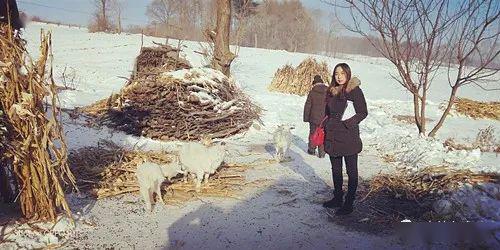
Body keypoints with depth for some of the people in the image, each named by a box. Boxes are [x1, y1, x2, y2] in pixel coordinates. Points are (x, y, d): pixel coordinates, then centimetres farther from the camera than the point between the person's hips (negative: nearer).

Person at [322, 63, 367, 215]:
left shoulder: (355, 90, -9)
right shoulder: (331, 92, 10)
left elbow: (363, 112, -9)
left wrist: (348, 124, -18)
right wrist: (325, 127, 7)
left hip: (349, 137, -7)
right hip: (333, 137, 7)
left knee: (351, 171, 4)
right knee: (336, 170, 16)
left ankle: (349, 203, 13)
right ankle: (337, 198, 30)